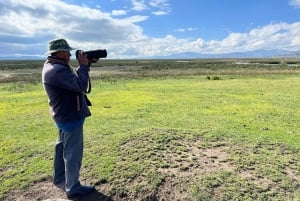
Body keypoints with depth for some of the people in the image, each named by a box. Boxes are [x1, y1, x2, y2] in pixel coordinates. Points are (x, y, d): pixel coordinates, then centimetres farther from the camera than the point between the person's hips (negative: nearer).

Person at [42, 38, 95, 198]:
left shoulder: (53, 66, 9)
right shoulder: (57, 70, -25)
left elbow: (73, 81, 12)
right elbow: (80, 85, -30)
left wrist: (84, 66, 1)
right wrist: (84, 66, -18)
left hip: (64, 116, 11)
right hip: (71, 117, -11)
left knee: (62, 148, 22)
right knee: (73, 153, 1)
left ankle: (59, 179, 39)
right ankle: (73, 188, 16)